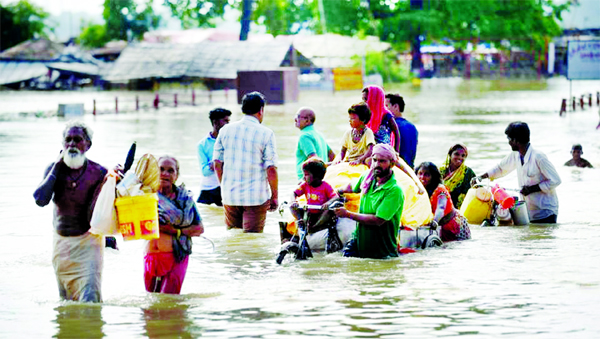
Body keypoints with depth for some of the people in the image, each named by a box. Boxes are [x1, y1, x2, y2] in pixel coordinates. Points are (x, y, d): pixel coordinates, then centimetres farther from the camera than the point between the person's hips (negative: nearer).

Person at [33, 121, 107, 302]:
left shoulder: (98, 173, -11)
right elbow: (41, 200, -20)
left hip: (88, 241, -3)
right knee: (66, 300, 13)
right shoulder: (54, 169, -3)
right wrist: (57, 166, -16)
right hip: (61, 241, 3)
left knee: (89, 296, -17)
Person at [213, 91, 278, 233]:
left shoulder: (226, 130, 5)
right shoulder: (266, 134, -7)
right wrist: (274, 196, -2)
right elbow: (271, 168, -10)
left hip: (230, 195, 4)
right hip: (256, 197, -4)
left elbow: (217, 164, 8)